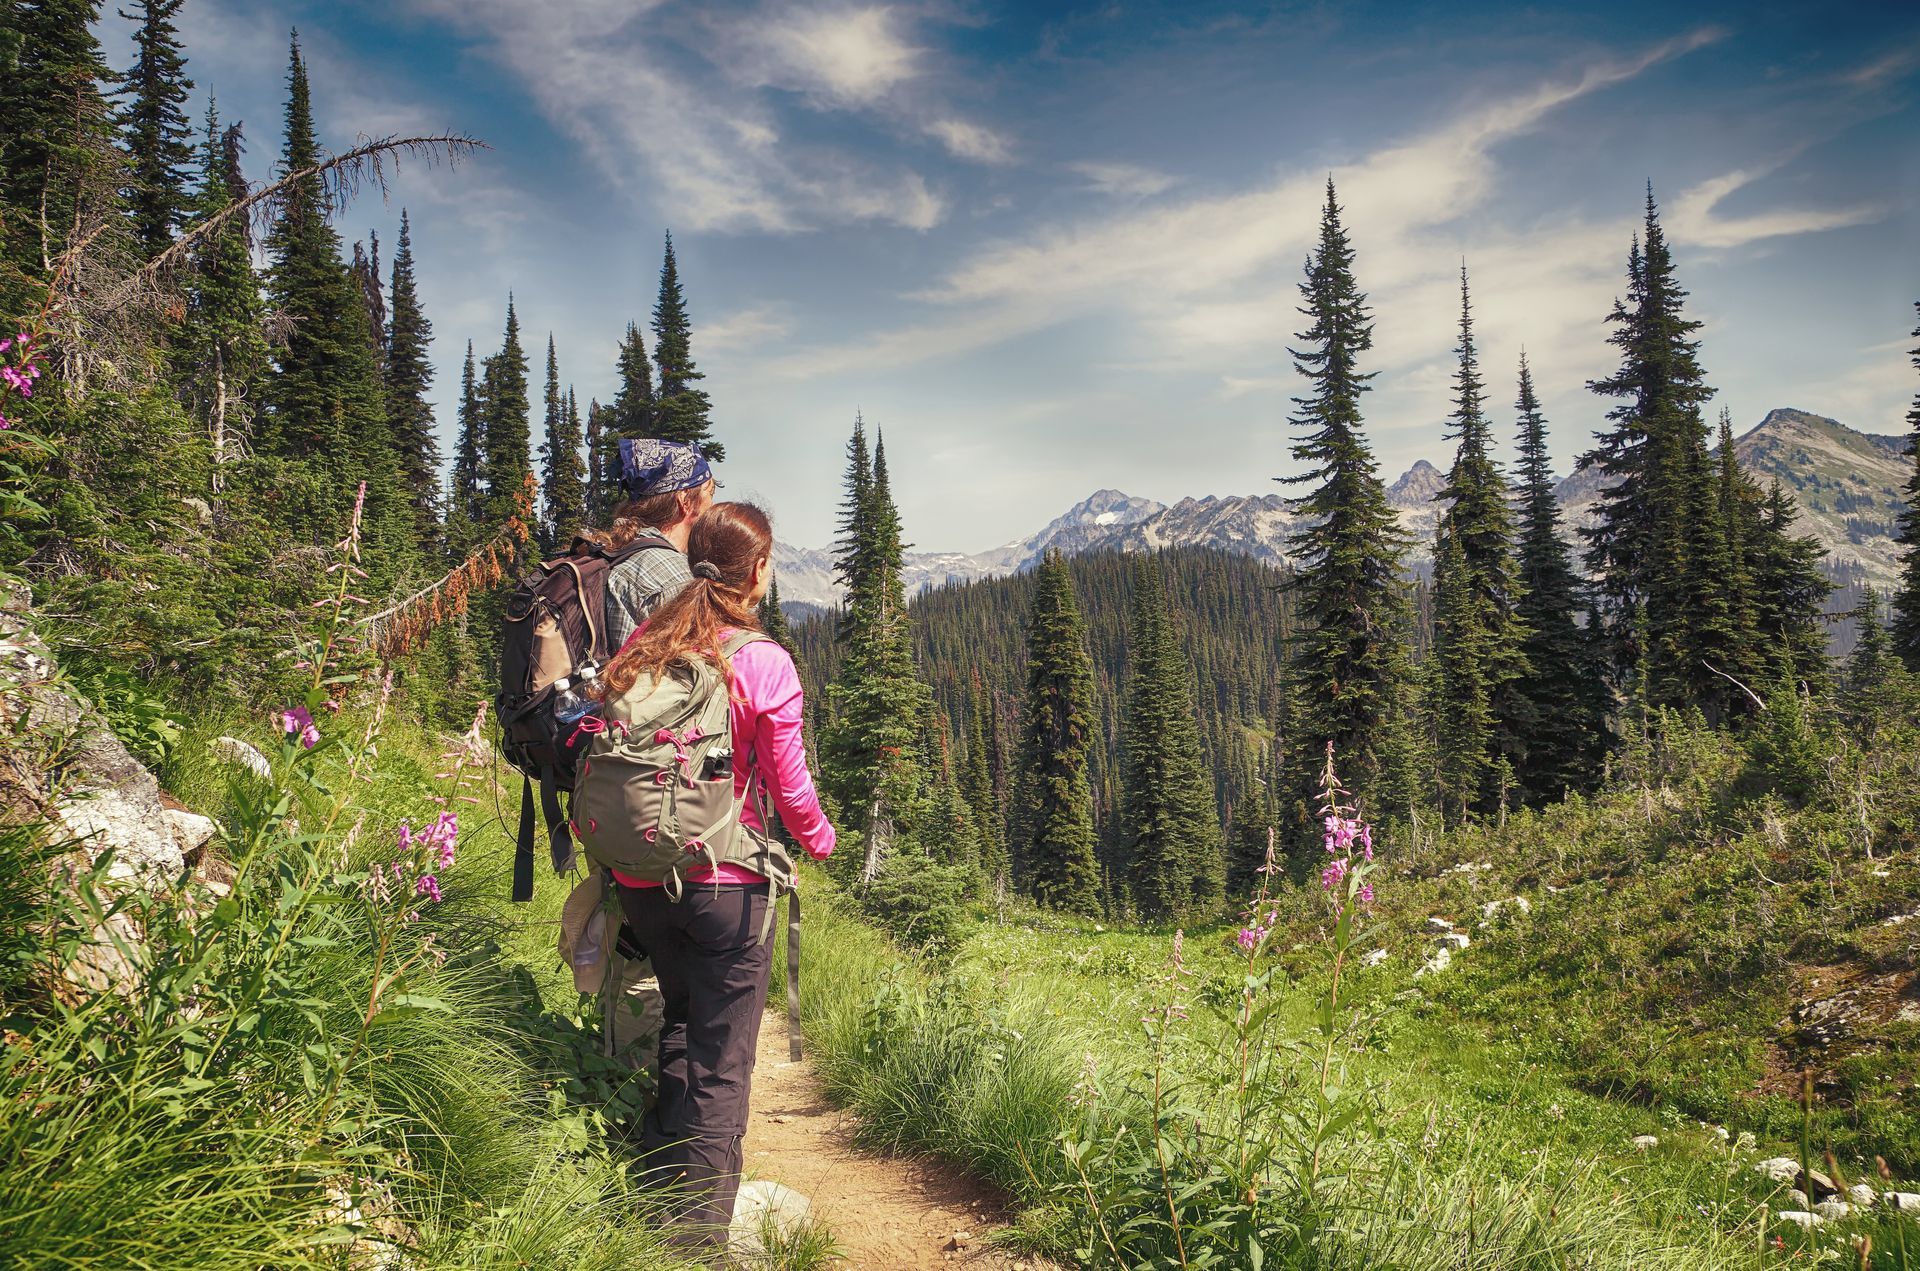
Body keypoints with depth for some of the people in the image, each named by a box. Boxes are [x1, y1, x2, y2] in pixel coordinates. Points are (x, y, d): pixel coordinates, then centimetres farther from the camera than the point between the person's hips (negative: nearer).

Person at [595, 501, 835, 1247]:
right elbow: (789, 787, -8)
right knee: (721, 1064, 7)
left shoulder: (640, 648, 1)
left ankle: (655, 1200, 34)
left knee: (681, 1025, 26)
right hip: (725, 882, -5)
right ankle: (698, 1234, 14)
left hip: (639, 879, 6)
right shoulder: (764, 663, -12)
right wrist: (820, 841, 11)